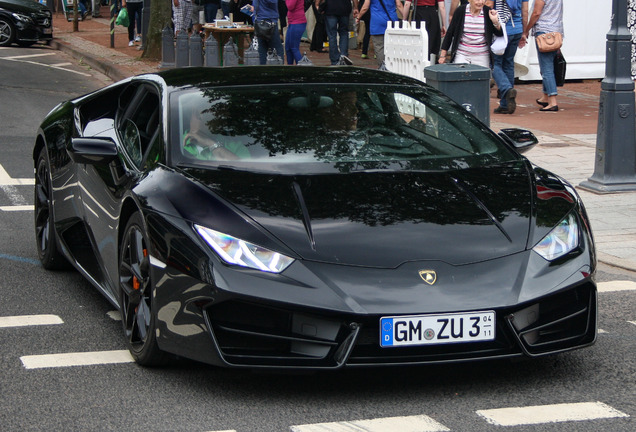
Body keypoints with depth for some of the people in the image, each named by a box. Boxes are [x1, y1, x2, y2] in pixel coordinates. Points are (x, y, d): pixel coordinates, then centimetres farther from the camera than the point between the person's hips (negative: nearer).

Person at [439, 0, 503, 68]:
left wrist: (495, 21, -18)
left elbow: (500, 34, 3)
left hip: (481, 56, 1)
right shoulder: (460, 11, -3)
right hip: (461, 54, -1)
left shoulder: (488, 12, -1)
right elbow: (450, 33, 3)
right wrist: (443, 55, 2)